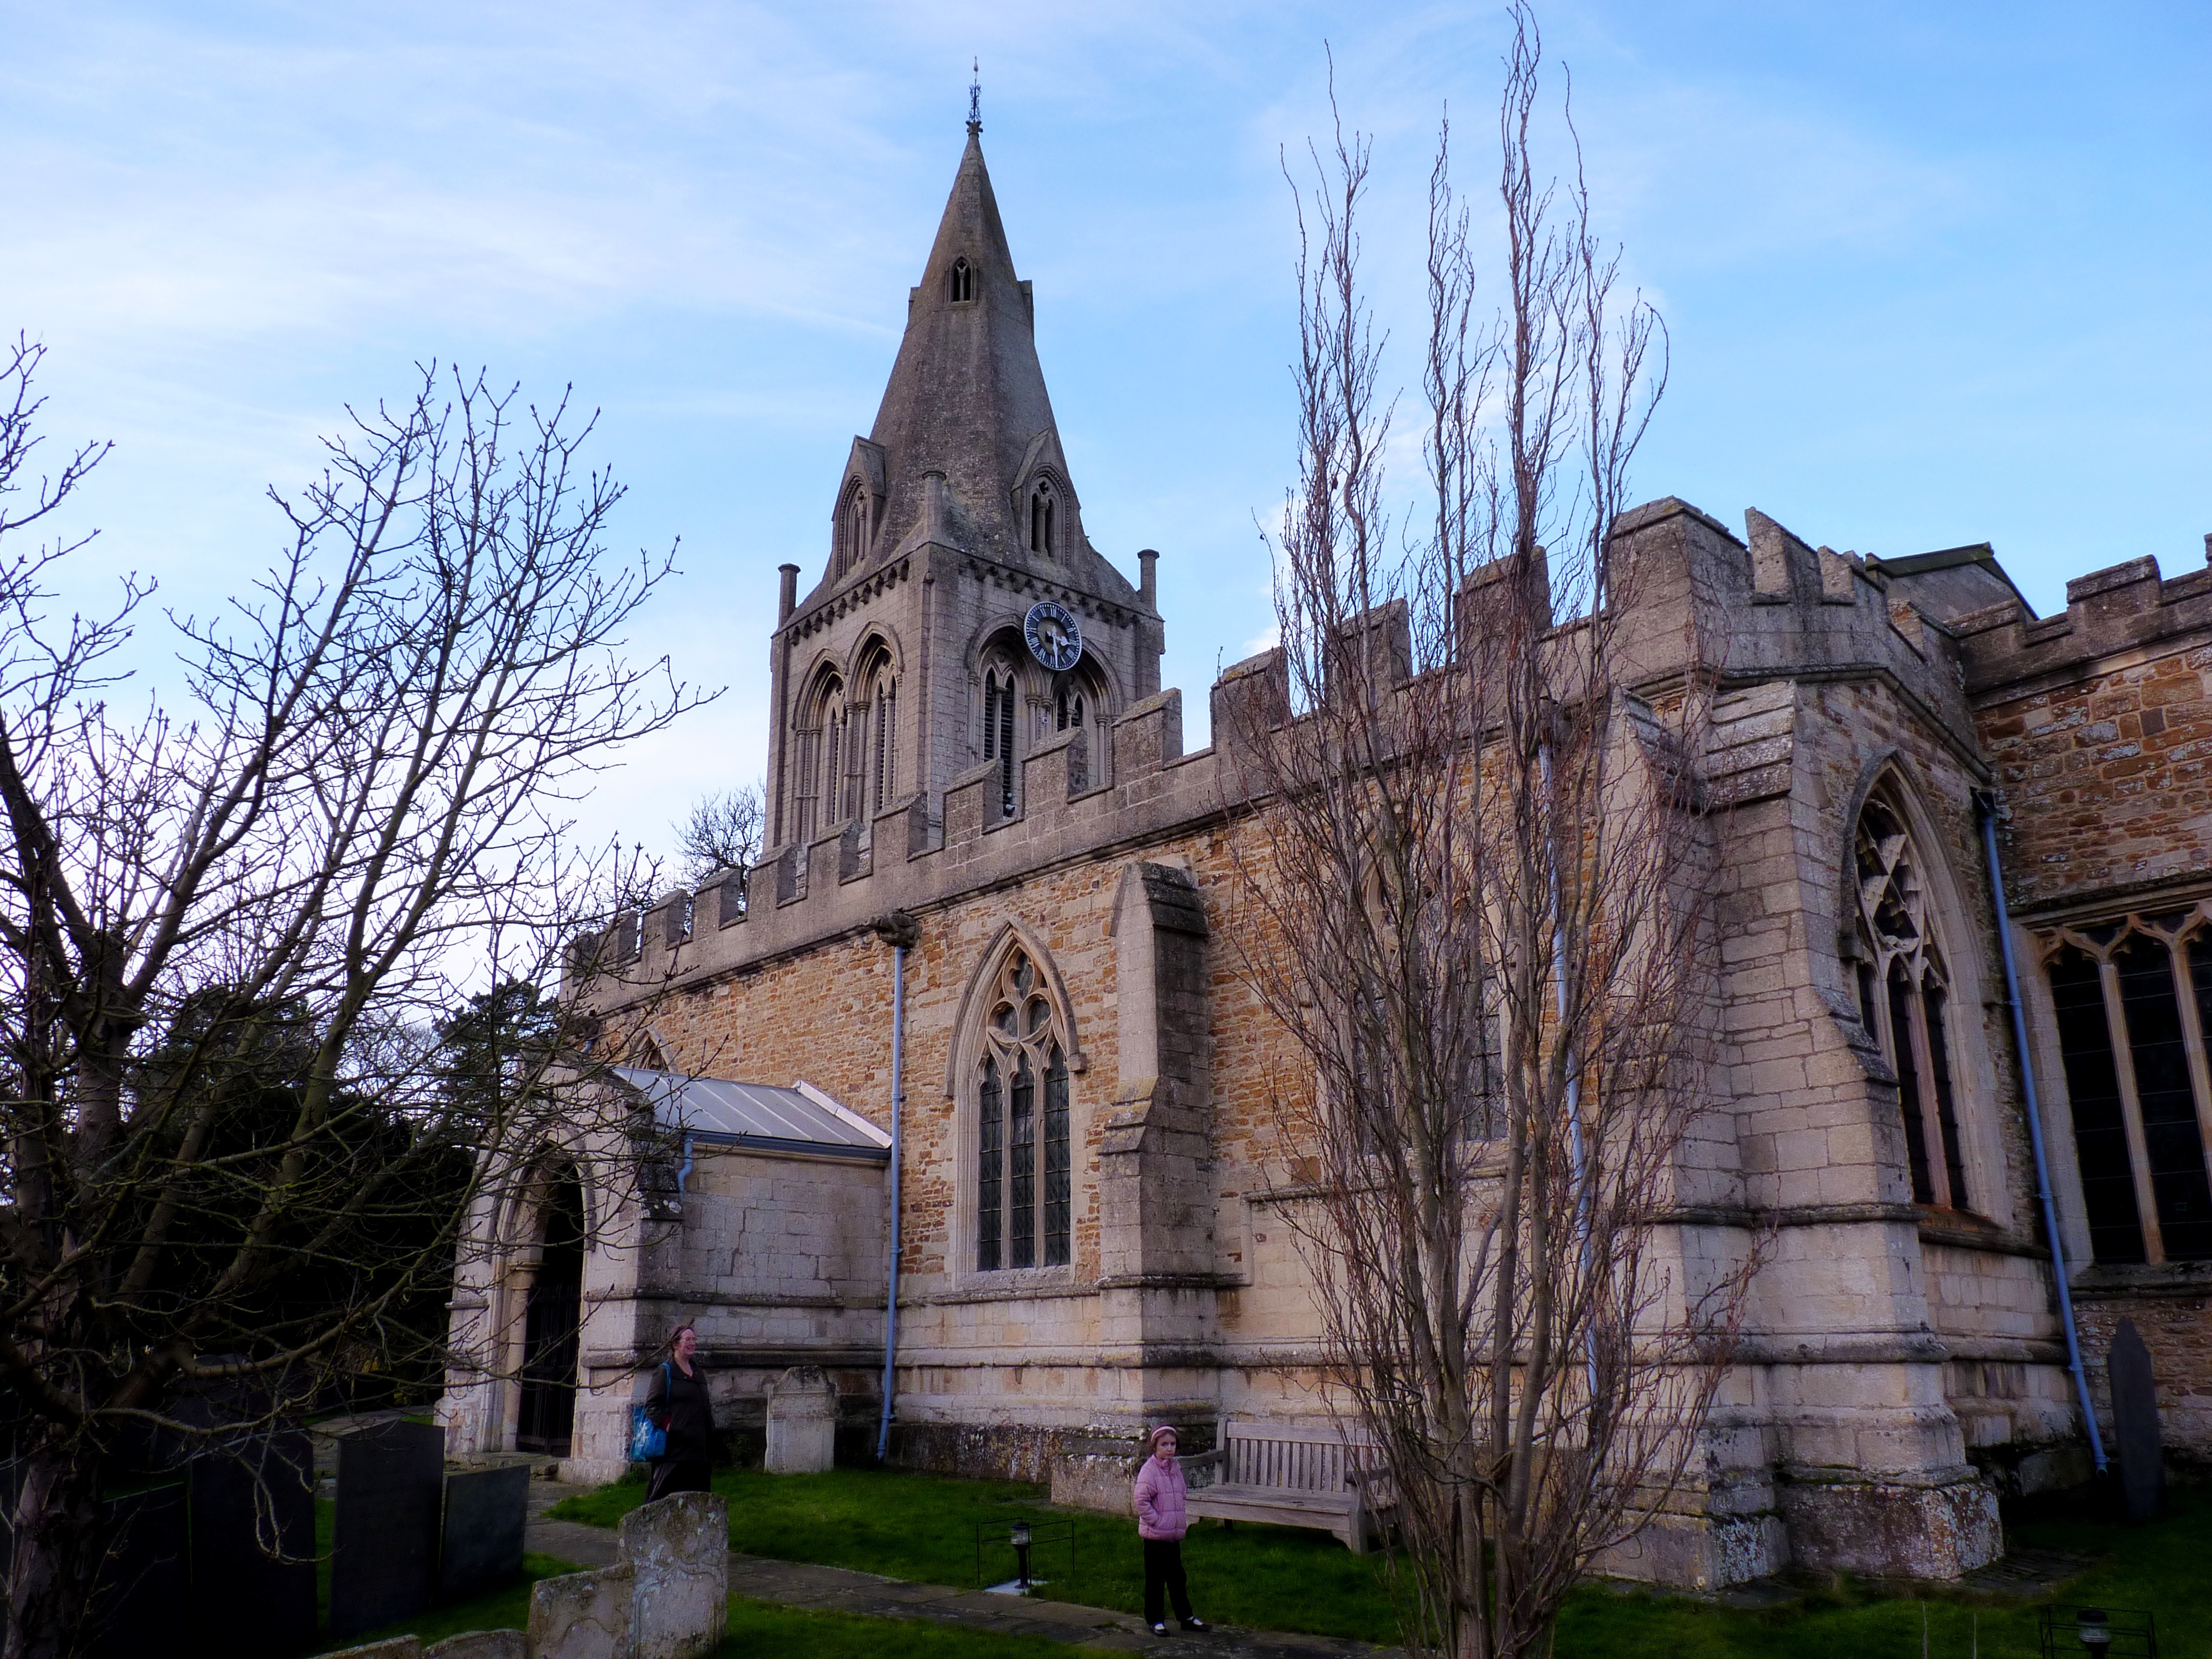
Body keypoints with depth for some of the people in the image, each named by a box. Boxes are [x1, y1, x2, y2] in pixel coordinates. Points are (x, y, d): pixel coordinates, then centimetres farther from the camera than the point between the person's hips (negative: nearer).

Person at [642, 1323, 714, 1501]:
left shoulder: (697, 1373, 19)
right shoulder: (665, 1371, -2)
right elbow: (652, 1404, -9)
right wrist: (667, 1425, -19)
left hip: (697, 1445, 7)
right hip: (674, 1447, -7)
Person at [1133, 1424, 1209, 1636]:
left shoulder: (1176, 1468, 8)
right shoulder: (1149, 1471, -16)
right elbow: (1142, 1501, -20)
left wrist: (1185, 1519, 12)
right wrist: (1157, 1521, -19)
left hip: (1174, 1534, 7)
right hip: (1155, 1536, -7)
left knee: (1177, 1577, 16)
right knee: (1155, 1579, 4)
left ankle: (1186, 1617, 25)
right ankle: (1155, 1620, 16)